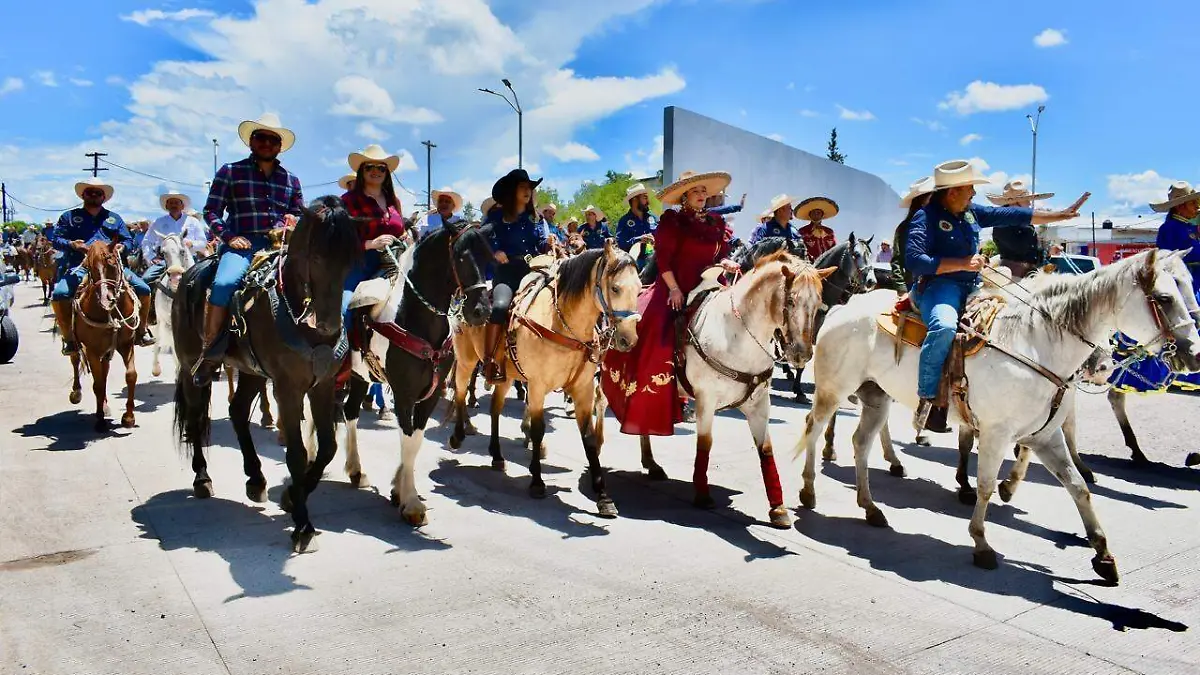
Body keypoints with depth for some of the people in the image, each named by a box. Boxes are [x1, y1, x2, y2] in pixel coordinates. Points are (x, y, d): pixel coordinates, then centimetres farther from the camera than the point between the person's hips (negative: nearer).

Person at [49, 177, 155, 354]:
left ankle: (141, 332, 0)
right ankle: (69, 338, -11)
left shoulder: (114, 219, 23)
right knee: (59, 295, -27)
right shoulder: (69, 217, 17)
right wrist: (71, 244, -11)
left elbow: (128, 240, 19)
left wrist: (121, 247, -5)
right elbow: (55, 239, 11)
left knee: (143, 289, -15)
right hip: (79, 266, -1)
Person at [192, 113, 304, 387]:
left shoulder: (291, 180, 20)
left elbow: (301, 216, 25)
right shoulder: (230, 172, 12)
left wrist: (293, 222, 1)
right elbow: (211, 211, 8)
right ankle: (210, 354, -19)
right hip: (242, 244, -3)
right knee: (224, 284, -31)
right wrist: (228, 235, -8)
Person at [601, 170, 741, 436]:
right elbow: (664, 259, -7)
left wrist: (726, 263, -5)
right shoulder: (672, 221, -2)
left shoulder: (716, 224, 14)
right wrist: (674, 290, -13)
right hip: (671, 291, -6)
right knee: (651, 349, -13)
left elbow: (721, 254, 17)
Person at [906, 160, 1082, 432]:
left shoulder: (972, 213, 15)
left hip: (972, 287, 9)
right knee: (944, 327, -39)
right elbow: (914, 260, -20)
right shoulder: (926, 217, -9)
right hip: (938, 284, -9)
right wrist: (962, 263, -22)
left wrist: (1058, 216, 22)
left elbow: (1011, 215, 22)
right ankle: (928, 401, -33)